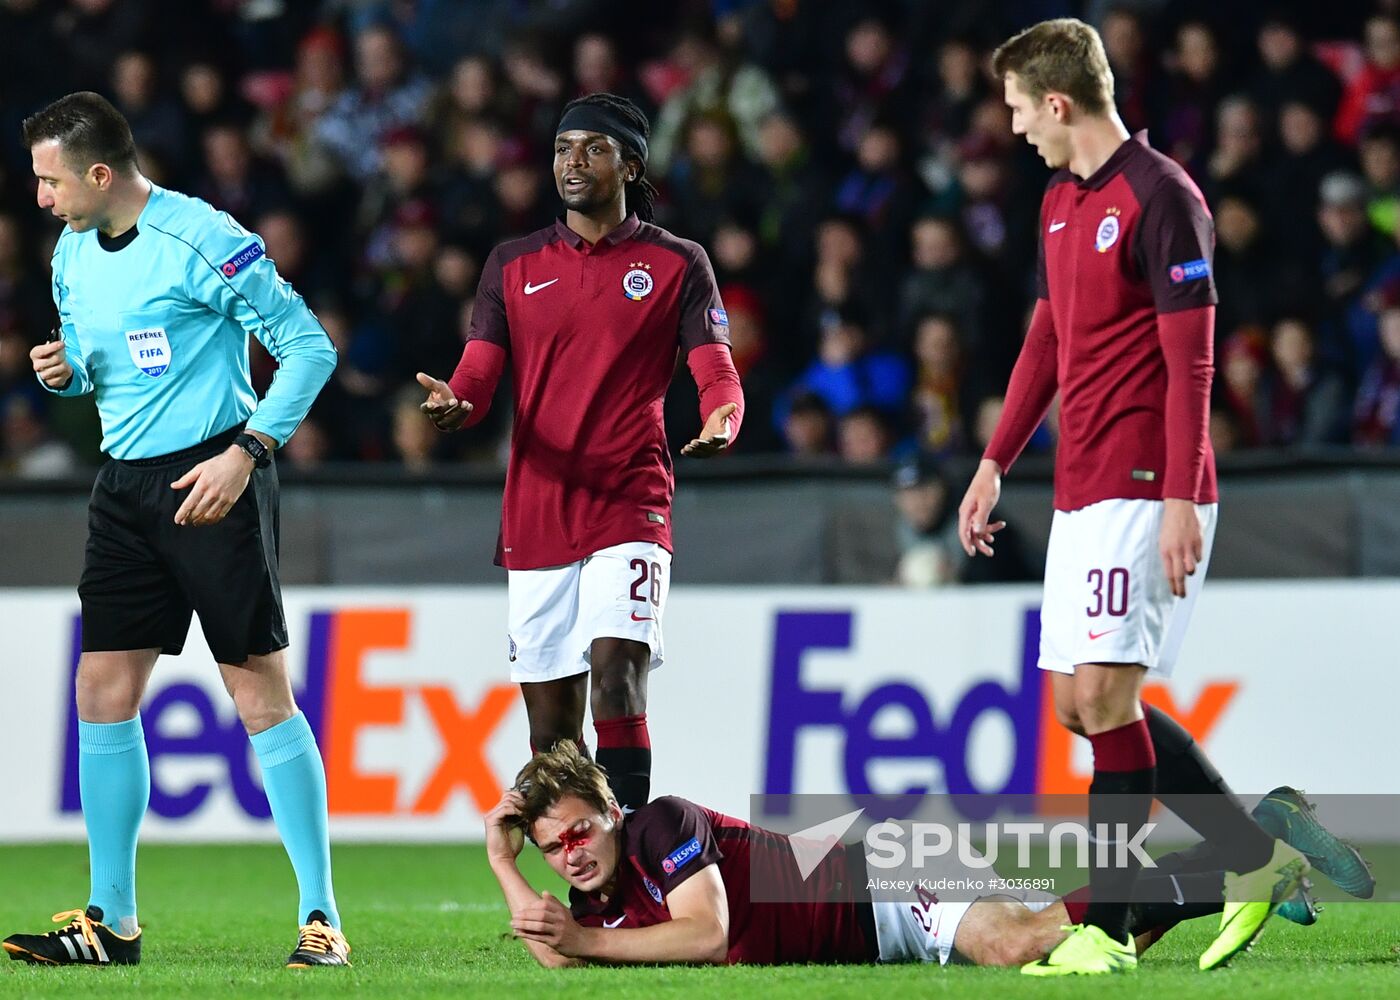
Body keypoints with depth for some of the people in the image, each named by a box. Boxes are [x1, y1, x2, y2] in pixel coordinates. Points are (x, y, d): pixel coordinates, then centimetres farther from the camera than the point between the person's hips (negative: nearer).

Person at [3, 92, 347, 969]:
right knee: (103, 692, 4)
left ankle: (321, 918, -3)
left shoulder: (203, 241, -14)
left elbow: (310, 348, -12)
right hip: (126, 486, 8)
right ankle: (112, 922, 11)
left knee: (261, 692, -8)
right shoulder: (73, 255, 10)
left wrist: (248, 450, -19)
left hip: (213, 479, -8)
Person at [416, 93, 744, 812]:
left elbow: (717, 374, -1)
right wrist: (454, 403, -19)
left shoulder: (676, 263, 5)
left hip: (630, 504, -3)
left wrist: (721, 421, -25)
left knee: (617, 672, -21)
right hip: (535, 512, 3)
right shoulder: (514, 264, 12)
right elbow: (478, 372, 6)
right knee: (549, 716, 5)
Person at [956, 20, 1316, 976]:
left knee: (1104, 695, -12)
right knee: (1080, 704, 8)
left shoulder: (1160, 198, -12)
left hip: (1141, 494, -9)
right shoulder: (1061, 204, 16)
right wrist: (996, 462, 22)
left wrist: (1180, 501, -19)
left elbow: (1190, 361, -15)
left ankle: (1106, 930, -8)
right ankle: (1256, 859, 18)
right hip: (1080, 494, 9)